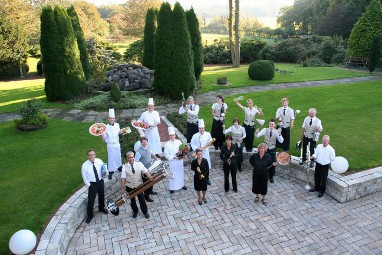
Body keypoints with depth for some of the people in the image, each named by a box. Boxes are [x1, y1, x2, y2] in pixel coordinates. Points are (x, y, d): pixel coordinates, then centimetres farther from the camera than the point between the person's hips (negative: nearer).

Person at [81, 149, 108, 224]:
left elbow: (105, 170, 2)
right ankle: (89, 215, 26)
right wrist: (89, 185, -11)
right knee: (91, 200, 2)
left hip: (100, 182, 3)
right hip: (92, 184, -3)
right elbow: (85, 178, -8)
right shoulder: (85, 165, -18)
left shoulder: (99, 161, -12)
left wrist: (105, 172, -20)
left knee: (102, 196, 24)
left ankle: (101, 208, 53)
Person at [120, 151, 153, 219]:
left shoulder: (139, 164, -12)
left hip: (139, 185, 0)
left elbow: (146, 171, -14)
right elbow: (123, 178, -13)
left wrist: (150, 177, -32)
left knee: (141, 199, 12)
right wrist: (122, 188, -14)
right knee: (132, 200, 19)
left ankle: (145, 211, 35)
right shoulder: (124, 167, -13)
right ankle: (135, 211, 44)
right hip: (129, 186, 0)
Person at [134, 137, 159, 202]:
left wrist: (156, 158, 0)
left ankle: (150, 190, 54)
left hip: (151, 167, 7)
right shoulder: (139, 151, -29)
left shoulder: (148, 146, -8)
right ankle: (146, 196, 33)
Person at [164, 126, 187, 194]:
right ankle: (171, 188, 22)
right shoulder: (167, 144, -12)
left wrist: (183, 155, -14)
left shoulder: (179, 142, -2)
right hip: (172, 162, -4)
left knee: (181, 173, 18)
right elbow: (166, 155, -12)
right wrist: (174, 157, -22)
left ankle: (181, 185, 38)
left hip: (180, 161, 4)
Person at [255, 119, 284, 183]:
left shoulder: (276, 131, -11)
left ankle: (271, 177, 31)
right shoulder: (265, 130, -10)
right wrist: (257, 133, -40)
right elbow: (257, 136, -17)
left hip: (272, 149, 1)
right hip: (265, 149, 0)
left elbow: (281, 141, -20)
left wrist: (279, 134, -36)